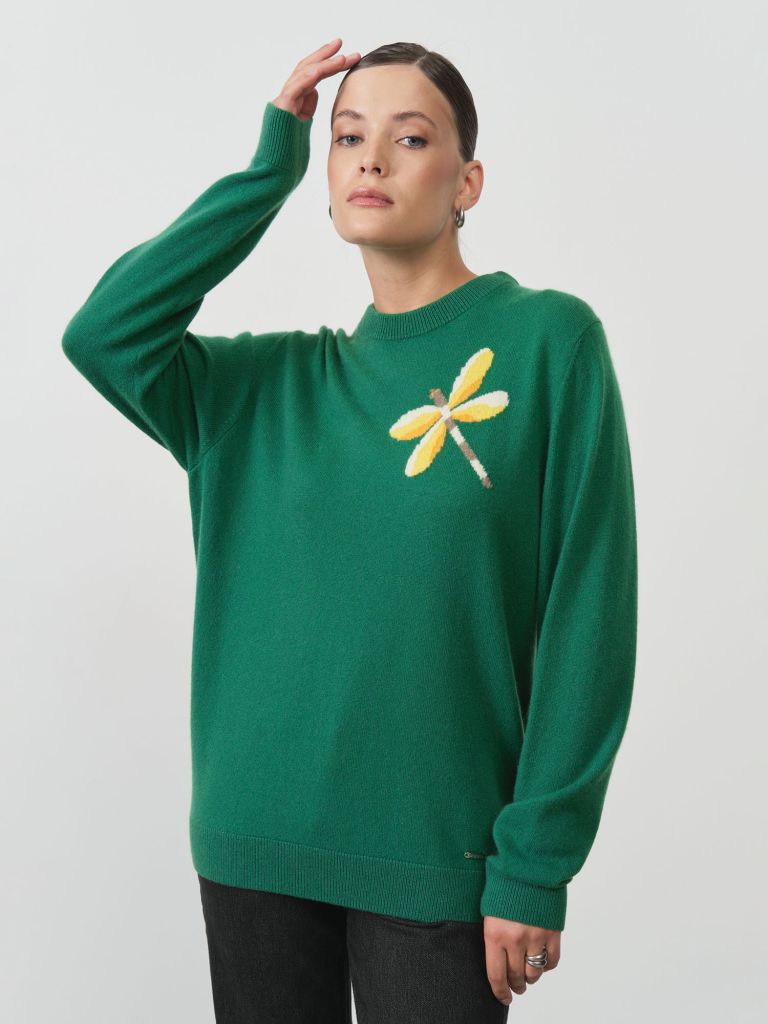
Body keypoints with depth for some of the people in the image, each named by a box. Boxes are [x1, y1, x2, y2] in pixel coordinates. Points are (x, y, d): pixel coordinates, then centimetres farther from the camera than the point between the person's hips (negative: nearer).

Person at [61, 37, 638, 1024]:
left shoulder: (548, 339, -4)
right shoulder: (276, 381, 8)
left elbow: (586, 613, -7)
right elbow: (102, 333, -7)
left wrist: (537, 860, -10)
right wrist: (269, 169, -3)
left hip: (440, 853, -3)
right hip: (255, 846, 4)